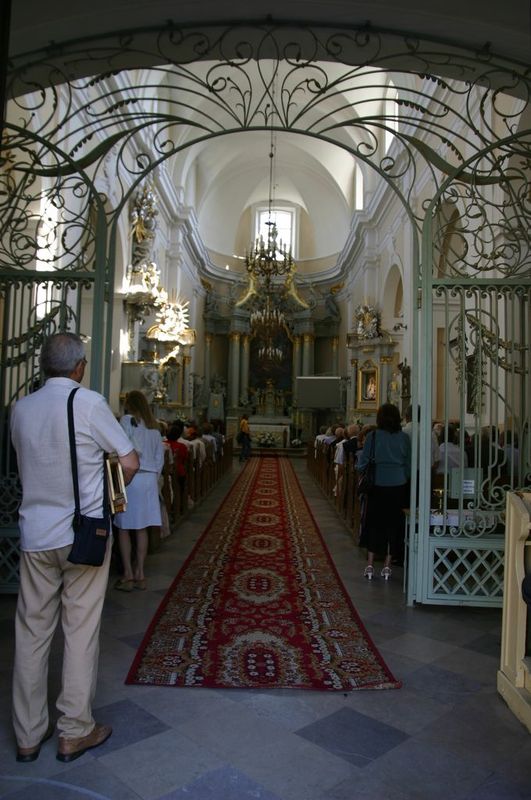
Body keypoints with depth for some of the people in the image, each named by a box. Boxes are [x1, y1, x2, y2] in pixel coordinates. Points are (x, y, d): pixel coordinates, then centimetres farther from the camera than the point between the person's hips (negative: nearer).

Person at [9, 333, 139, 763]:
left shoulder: (21, 408, 3)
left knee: (32, 632, 12)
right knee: (81, 630, 7)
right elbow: (130, 463, -9)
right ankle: (75, 731, 19)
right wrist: (107, 494, 8)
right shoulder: (89, 402, -12)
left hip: (35, 533, 5)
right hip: (83, 533, -4)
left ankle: (28, 735, 25)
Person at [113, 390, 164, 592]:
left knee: (124, 528, 3)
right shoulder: (154, 426, 12)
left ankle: (128, 575, 5)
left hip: (131, 477, -6)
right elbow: (160, 457, 12)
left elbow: (133, 450, -17)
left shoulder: (128, 420, -6)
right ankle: (140, 573, 14)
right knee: (141, 528, 10)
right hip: (150, 479, 6)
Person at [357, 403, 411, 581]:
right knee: (393, 524, 10)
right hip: (398, 486, 1)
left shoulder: (372, 436, -7)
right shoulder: (404, 438, -1)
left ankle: (370, 565, 11)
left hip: (377, 485, -1)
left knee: (373, 522, 10)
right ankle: (387, 566, 15)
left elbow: (362, 463, -5)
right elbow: (409, 465, 3)